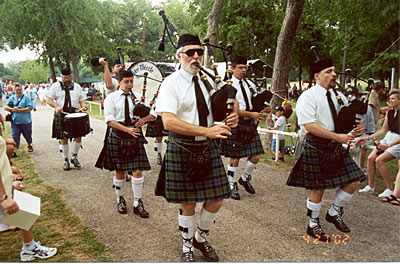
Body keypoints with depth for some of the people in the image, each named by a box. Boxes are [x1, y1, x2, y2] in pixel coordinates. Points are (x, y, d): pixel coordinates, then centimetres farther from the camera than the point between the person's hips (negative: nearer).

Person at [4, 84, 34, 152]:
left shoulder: (26, 97, -3)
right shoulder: (12, 98, 8)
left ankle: (29, 145, 42)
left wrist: (19, 110, -17)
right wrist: (12, 109, -14)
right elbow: (5, 107, 6)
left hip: (25, 121, -1)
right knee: (15, 137, -3)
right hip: (15, 121, 2)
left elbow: (30, 108, -12)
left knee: (27, 135, 16)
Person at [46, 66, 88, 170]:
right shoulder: (56, 86, 5)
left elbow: (82, 99, 16)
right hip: (61, 115, -2)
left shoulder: (77, 86, 14)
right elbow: (49, 99, 0)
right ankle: (65, 160, 16)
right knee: (63, 139, 2)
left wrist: (83, 105, -7)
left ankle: (74, 157, 17)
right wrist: (56, 106, -18)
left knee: (78, 136, -4)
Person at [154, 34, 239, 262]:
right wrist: (207, 131, -29)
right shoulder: (171, 83, -10)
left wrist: (233, 117, -6)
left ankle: (201, 239, 37)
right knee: (188, 204, 9)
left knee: (216, 201, 9)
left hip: (208, 148, 5)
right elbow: (169, 122, -23)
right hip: (182, 149, -4)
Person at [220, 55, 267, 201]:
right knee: (234, 158, 3)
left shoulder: (248, 84, 13)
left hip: (250, 123, 6)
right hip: (236, 124, -6)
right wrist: (251, 114, -22)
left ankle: (245, 179, 30)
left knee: (256, 156, 5)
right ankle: (233, 186, 20)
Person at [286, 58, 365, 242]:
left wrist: (356, 130, -6)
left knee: (353, 182, 4)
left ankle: (334, 213, 28)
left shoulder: (338, 96, 11)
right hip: (316, 146, -7)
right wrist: (337, 137, -22)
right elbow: (310, 125, -21)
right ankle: (313, 226, 24)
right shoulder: (308, 97, -12)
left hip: (336, 146, 7)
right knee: (318, 188, 2)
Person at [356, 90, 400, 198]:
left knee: (379, 160, -20)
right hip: (388, 138, 8)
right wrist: (367, 138, 6)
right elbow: (383, 130, 11)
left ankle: (390, 189, -6)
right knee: (371, 158, -3)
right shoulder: (389, 112, 6)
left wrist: (389, 145, -31)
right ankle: (370, 186, 10)